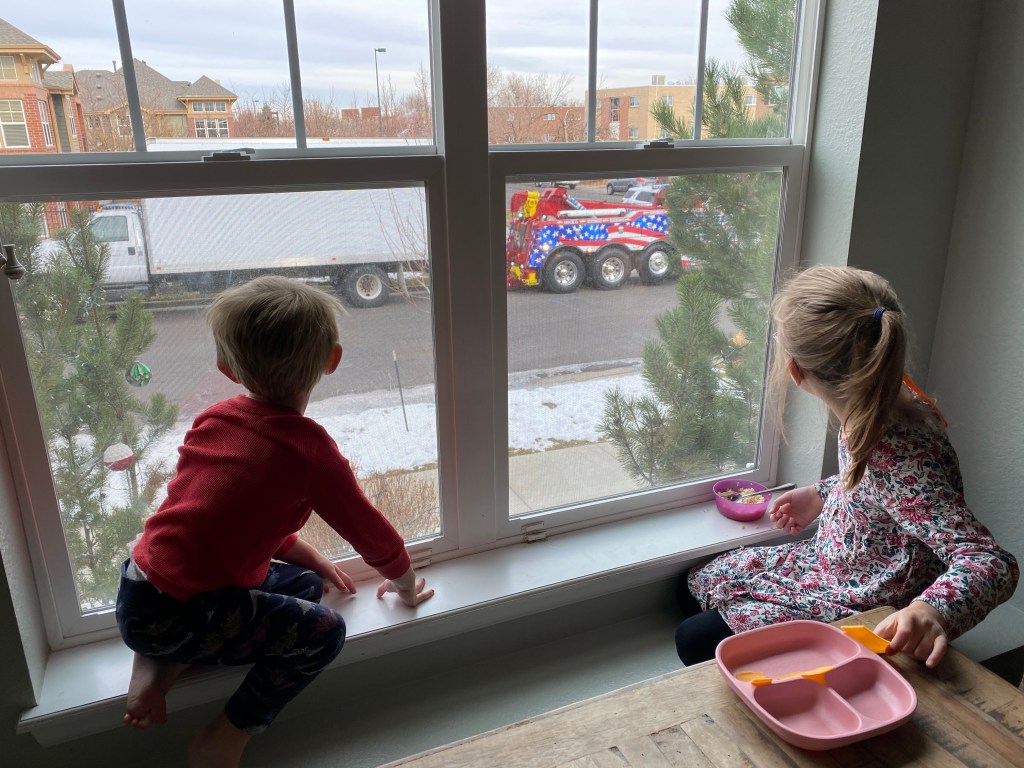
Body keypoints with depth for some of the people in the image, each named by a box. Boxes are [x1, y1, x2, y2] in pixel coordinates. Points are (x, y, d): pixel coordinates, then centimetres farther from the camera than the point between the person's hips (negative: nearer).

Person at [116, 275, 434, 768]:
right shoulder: (309, 448, -16)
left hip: (136, 586, 8)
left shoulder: (215, 417, 5)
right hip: (174, 615, -8)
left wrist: (315, 562, 19)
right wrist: (406, 585, 16)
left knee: (303, 583, 15)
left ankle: (160, 663, 12)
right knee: (322, 631, -5)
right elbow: (370, 531, -4)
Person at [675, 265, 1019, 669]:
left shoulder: (900, 458, -37)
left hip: (861, 615, -8)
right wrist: (821, 494, 8)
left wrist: (934, 611, -55)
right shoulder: (874, 414, -12)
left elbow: (992, 562, -37)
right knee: (693, 585, 17)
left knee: (695, 641, -7)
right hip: (829, 564, 8)